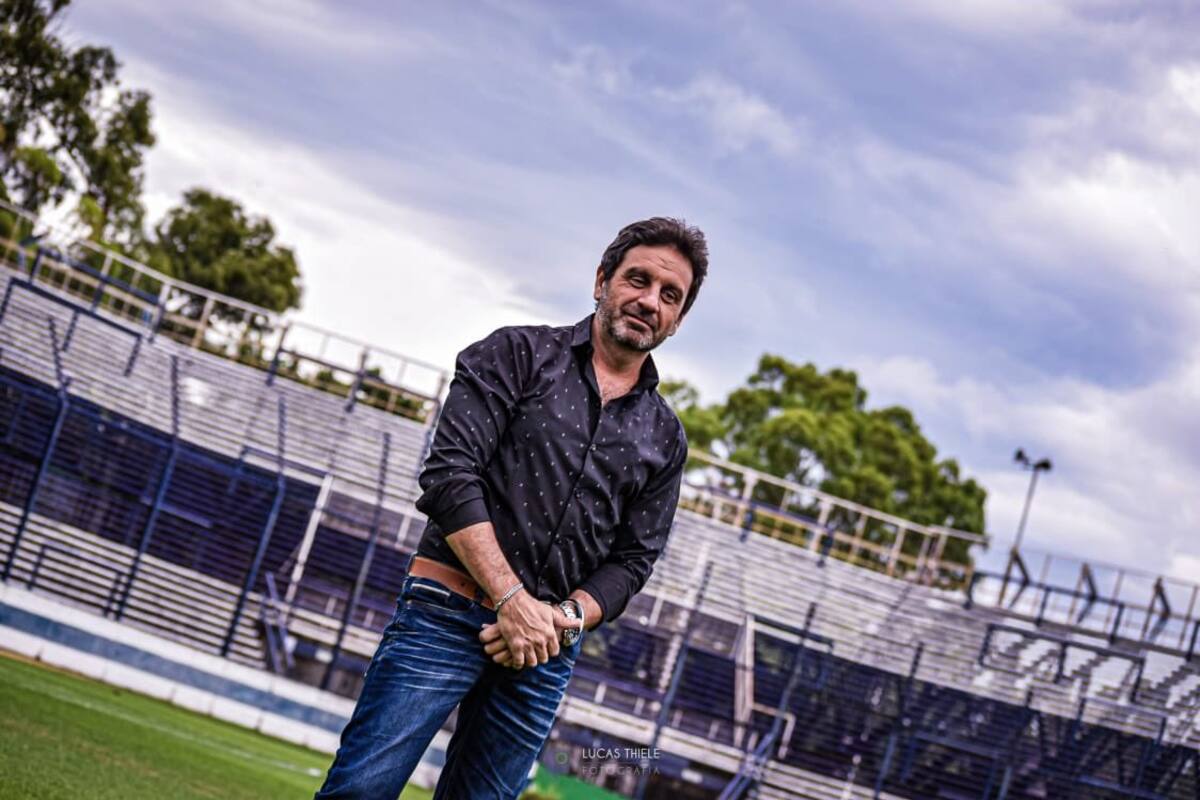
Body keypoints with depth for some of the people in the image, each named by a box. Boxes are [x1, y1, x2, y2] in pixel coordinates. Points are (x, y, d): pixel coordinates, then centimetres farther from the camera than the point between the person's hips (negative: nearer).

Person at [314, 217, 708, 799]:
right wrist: (512, 601, -15)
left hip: (550, 647, 4)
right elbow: (449, 472, -8)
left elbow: (632, 560, 13)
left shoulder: (664, 438, 14)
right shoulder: (518, 354, 3)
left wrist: (563, 618, -8)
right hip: (448, 609, -4)